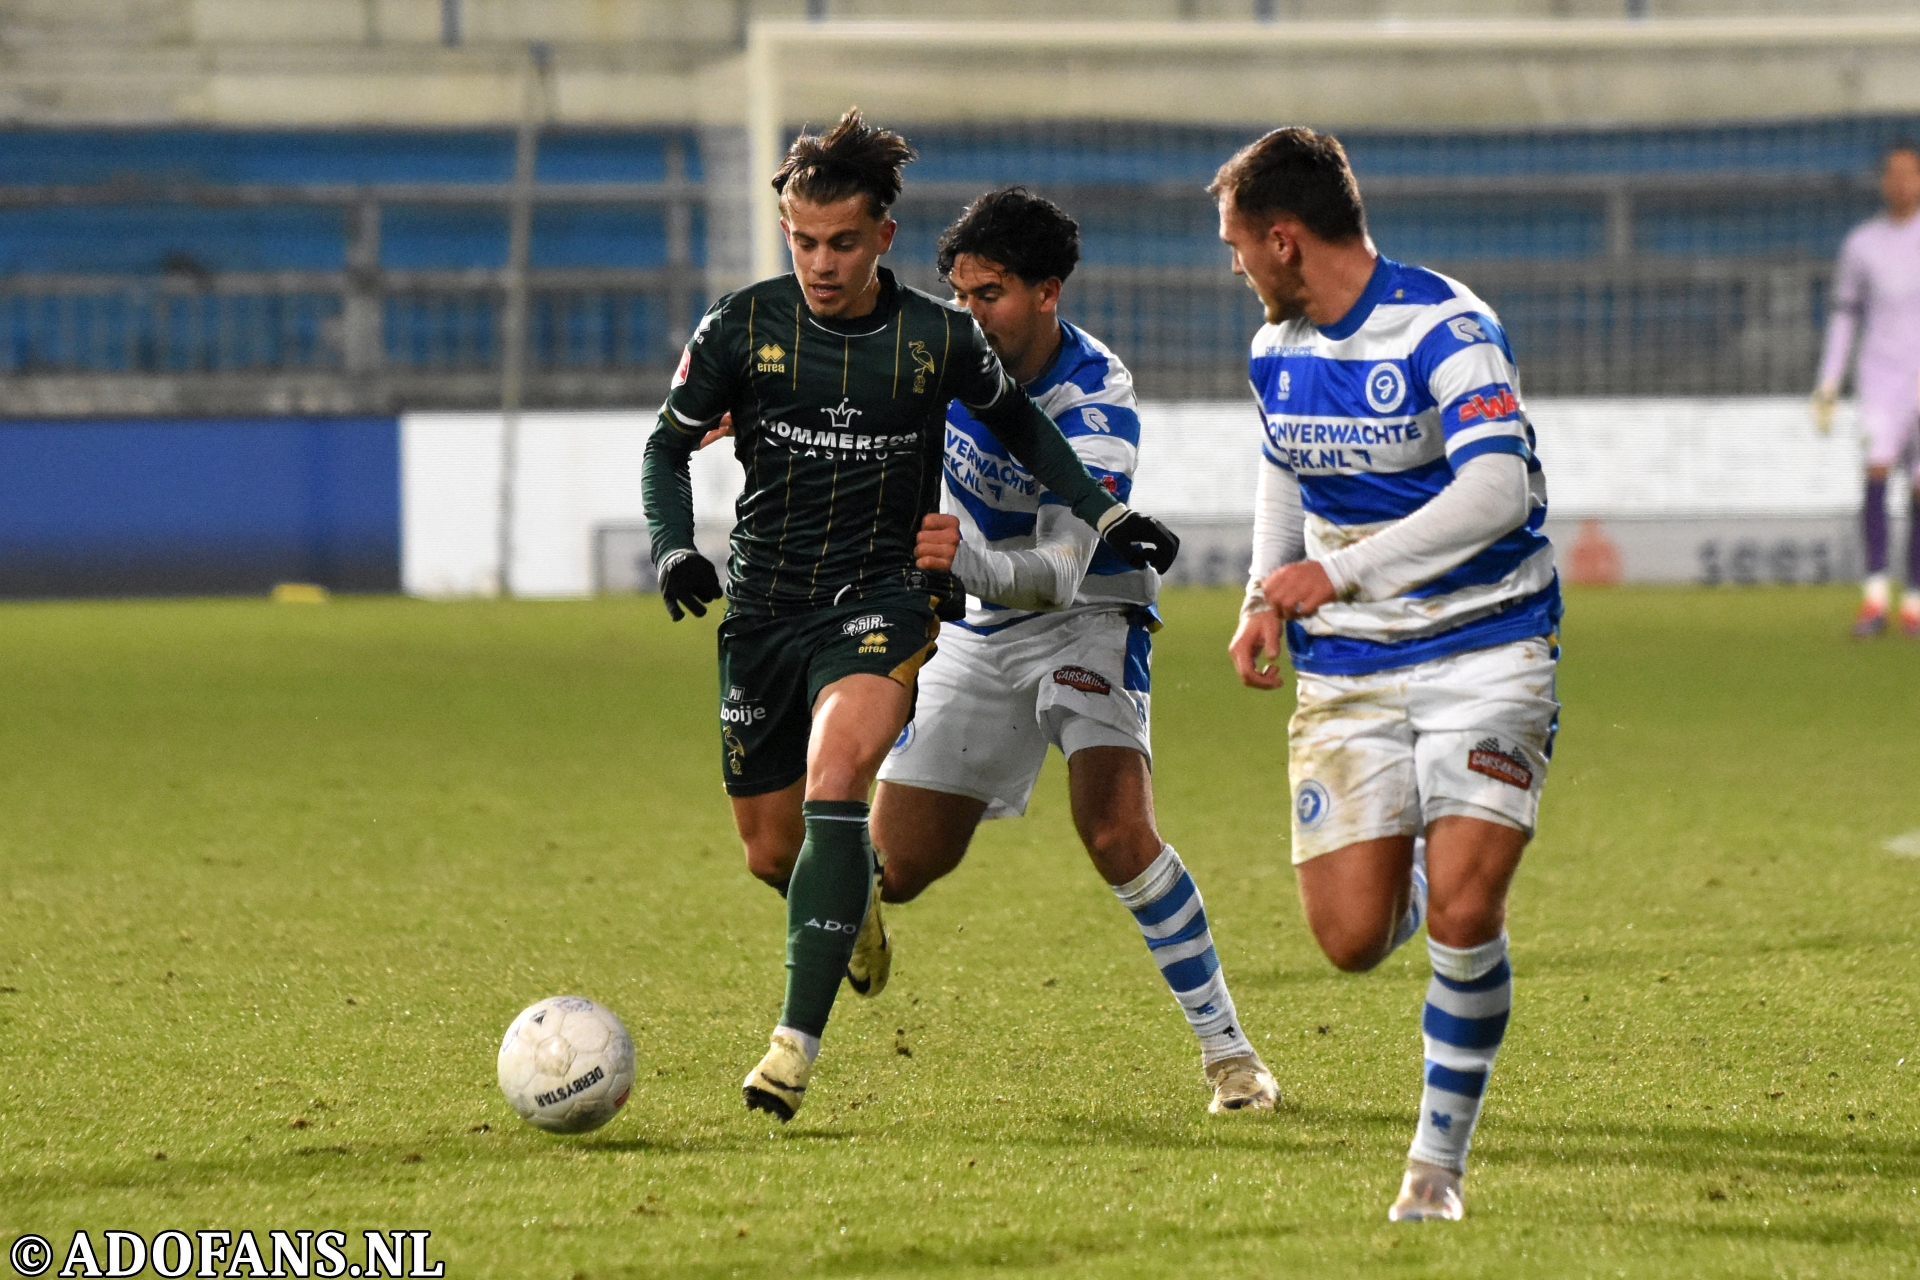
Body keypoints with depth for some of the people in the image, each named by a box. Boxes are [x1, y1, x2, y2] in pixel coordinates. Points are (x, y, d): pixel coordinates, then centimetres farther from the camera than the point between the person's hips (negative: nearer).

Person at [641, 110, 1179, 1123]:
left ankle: (798, 1040, -30)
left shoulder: (939, 338, -3)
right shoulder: (744, 326, -4)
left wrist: (1108, 517, 11)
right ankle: (854, 913, 46)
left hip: (884, 593, -2)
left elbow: (1016, 423, 16)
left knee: (834, 777, -29)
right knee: (770, 851, 7)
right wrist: (673, 546, -11)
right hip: (764, 602, 3)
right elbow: (669, 445, 7)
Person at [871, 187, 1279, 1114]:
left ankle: (1225, 1046, -14)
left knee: (1117, 832, -27)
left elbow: (1057, 575, -34)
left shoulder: (1095, 407, -25)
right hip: (974, 630, 5)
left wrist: (966, 558, -53)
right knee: (891, 868, -1)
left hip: (1083, 621, -5)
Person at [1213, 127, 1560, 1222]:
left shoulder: (1447, 331, -17)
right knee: (1353, 939, -7)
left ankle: (1440, 1161, 0)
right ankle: (1412, 883, 31)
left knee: (1462, 915, -17)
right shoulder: (1278, 350, 7)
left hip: (1484, 655, -6)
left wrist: (1343, 573, -33)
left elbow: (1497, 492, -30)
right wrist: (1267, 599, 10)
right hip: (1346, 674, 6)